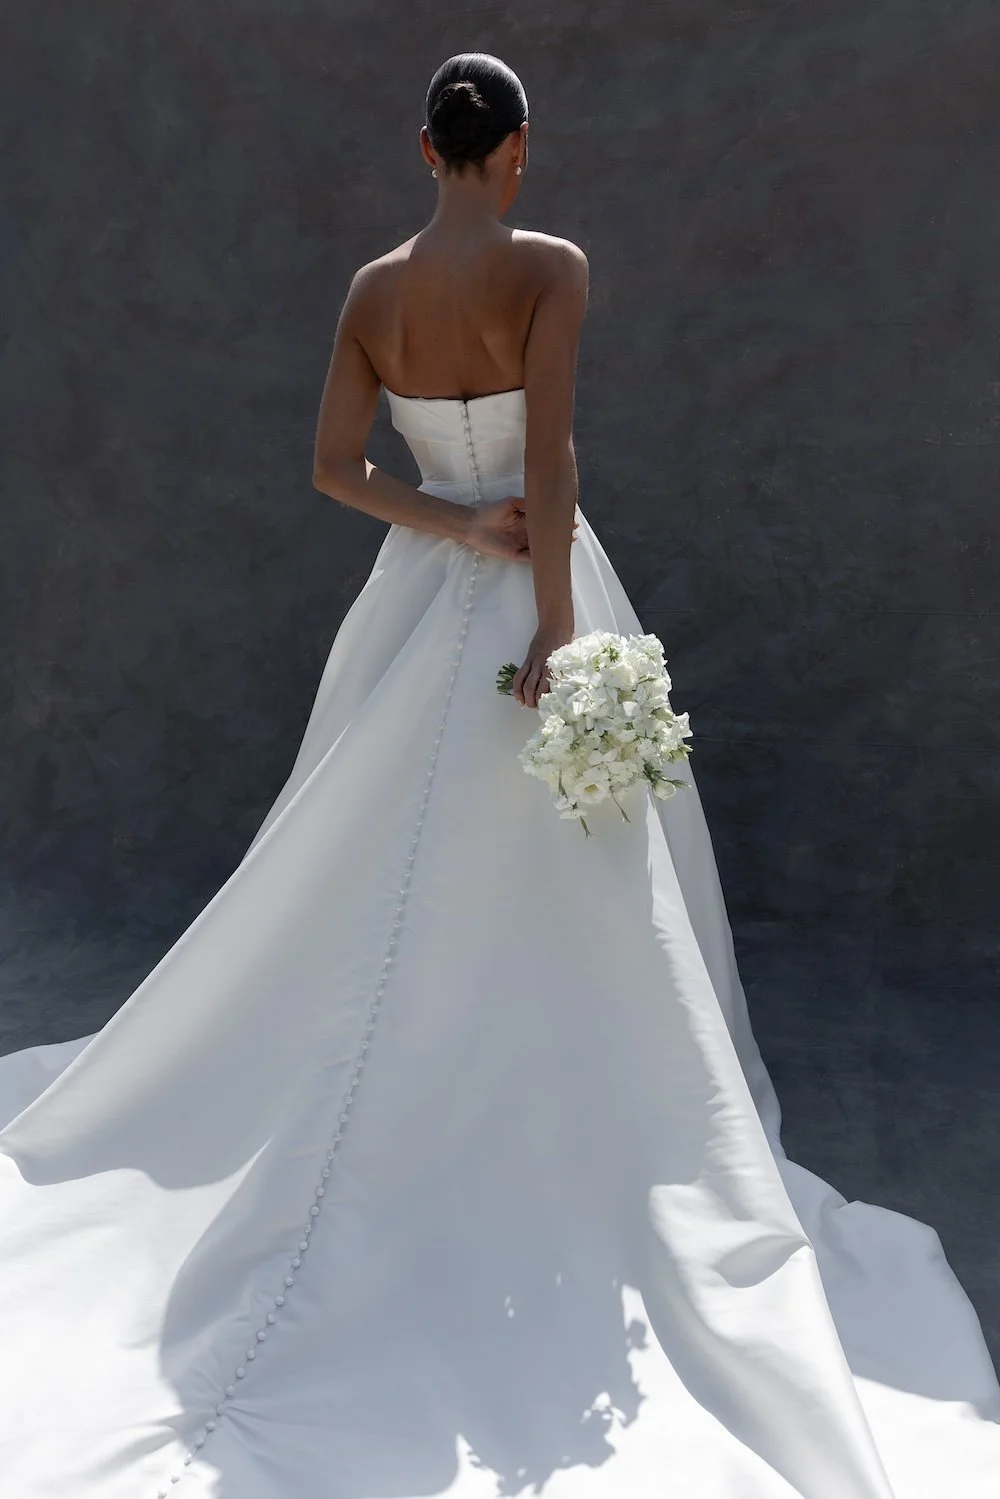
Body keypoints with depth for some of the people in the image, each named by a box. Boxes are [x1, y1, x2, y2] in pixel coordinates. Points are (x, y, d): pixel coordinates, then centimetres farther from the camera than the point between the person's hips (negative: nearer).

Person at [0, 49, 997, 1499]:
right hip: (529, 592, -5)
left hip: (421, 596, 5)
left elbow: (334, 466, 0)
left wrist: (454, 529, -5)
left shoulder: (373, 286, 3)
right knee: (552, 877, 7)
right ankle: (542, 1123, 18)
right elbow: (550, 462, -19)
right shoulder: (550, 266, -11)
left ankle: (396, 1109, 30)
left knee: (396, 871, 16)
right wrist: (557, 630, -18)